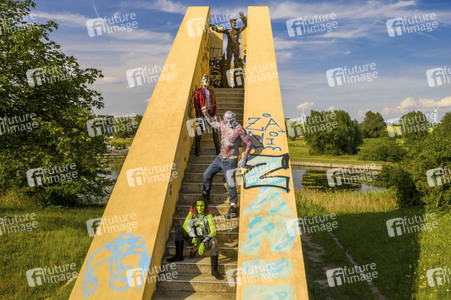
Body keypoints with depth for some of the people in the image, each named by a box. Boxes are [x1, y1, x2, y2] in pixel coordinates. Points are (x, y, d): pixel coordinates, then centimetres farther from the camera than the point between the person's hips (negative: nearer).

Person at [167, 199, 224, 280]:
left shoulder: (208, 215, -10)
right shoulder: (192, 213, -1)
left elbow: (213, 232, -19)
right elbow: (185, 225, -12)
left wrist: (203, 243, -33)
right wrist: (193, 237, -28)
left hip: (205, 240, -3)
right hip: (194, 239, 4)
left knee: (214, 242, -38)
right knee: (178, 228, -15)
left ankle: (214, 270, -36)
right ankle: (179, 256, -14)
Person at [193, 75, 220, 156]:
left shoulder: (211, 92, 14)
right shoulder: (198, 92, 1)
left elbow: (214, 104, 15)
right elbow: (196, 104, -3)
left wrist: (214, 115, 4)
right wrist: (199, 116, -10)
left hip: (210, 114, 4)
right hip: (201, 114, -4)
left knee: (215, 131, 2)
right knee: (199, 133, -1)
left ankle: (218, 150, 9)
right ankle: (196, 151, 10)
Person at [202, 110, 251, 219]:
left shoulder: (239, 129, -16)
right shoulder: (222, 125, 1)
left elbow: (248, 143, -12)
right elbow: (212, 123, 23)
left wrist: (244, 159, -16)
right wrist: (206, 114, 11)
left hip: (230, 161, -7)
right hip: (220, 158, 7)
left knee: (230, 184, -10)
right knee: (207, 174, 15)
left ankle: (233, 208, 2)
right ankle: (205, 195, 38)